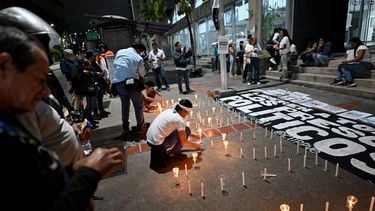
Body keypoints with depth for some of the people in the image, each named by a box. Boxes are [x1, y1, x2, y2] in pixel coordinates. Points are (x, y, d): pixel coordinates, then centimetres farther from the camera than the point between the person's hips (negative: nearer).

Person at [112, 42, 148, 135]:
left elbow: (115, 64, 13)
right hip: (131, 83, -5)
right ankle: (140, 127, 16)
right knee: (138, 105, 10)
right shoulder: (138, 58, -7)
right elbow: (142, 74, 1)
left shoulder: (119, 52, 7)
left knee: (124, 105, 19)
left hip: (118, 83, 5)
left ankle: (125, 128, 24)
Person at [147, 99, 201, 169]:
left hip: (149, 140, 8)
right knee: (186, 130, -4)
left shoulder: (170, 111, 8)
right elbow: (184, 142, -9)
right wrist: (195, 145, 10)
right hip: (157, 144, -8)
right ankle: (173, 153, 9)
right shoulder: (179, 120, -16)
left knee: (182, 131, 21)